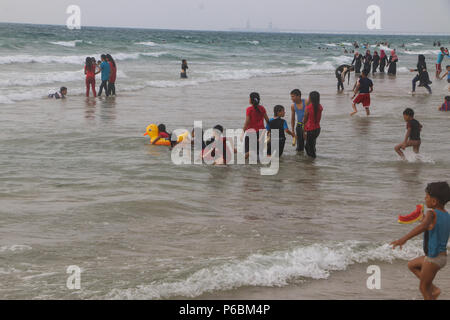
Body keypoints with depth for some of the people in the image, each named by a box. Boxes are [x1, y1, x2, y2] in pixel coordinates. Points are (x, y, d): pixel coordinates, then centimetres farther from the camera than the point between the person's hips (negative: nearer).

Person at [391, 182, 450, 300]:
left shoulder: (431, 214, -17)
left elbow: (423, 226, -39)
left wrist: (403, 239, -47)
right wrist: (424, 219, 23)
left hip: (433, 258, -8)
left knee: (423, 288, 6)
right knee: (411, 265, 26)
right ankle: (434, 289, 19)